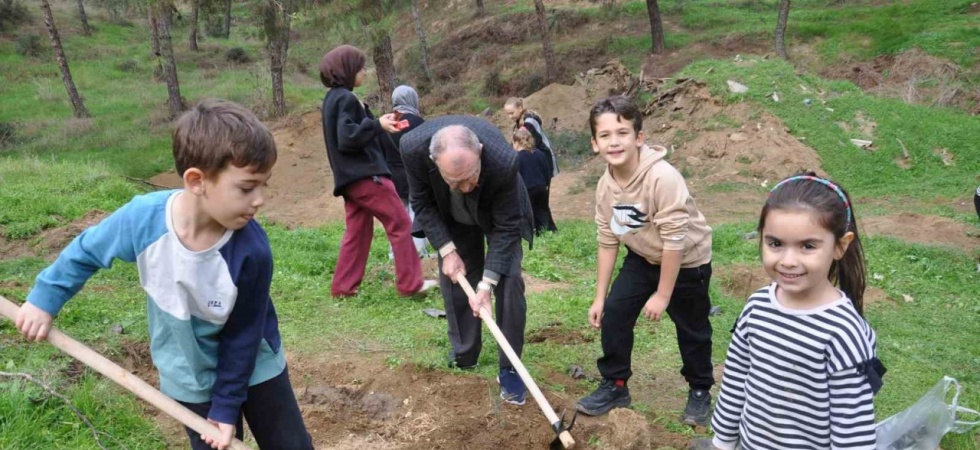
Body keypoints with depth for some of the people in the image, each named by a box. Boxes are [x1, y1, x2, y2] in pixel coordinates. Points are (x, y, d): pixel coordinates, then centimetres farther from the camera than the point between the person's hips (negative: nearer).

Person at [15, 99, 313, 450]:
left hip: (253, 368, -1)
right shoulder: (143, 217, -26)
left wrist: (227, 406, -10)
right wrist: (44, 298, 6)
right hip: (192, 380, 1)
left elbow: (244, 333, -17)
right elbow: (87, 251, -3)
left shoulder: (252, 251, -30)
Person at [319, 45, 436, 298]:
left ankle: (343, 286, 12)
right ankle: (410, 283, 0)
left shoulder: (332, 98, 17)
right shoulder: (345, 99, -14)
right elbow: (348, 137, -23)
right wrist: (378, 125, -15)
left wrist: (379, 125, 14)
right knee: (400, 224, -3)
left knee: (357, 232, 12)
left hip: (350, 177, 10)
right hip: (366, 175, -10)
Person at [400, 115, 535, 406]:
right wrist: (446, 250, -23)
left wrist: (486, 283, -33)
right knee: (454, 278, 2)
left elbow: (505, 227, -30)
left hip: (498, 214, -2)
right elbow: (422, 202, -18)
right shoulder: (414, 148, -37)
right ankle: (464, 356, 22)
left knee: (508, 281, -12)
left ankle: (509, 368, 1)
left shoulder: (503, 161, -43)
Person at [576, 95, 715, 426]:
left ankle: (699, 391, 32)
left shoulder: (663, 177, -34)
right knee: (613, 312, -2)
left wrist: (662, 295, -21)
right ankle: (615, 386, 16)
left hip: (687, 261, -5)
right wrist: (600, 297, 0)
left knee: (691, 329, 7)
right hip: (643, 257, 5)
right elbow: (608, 241, -3)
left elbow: (674, 240, -28)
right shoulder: (605, 185, -13)